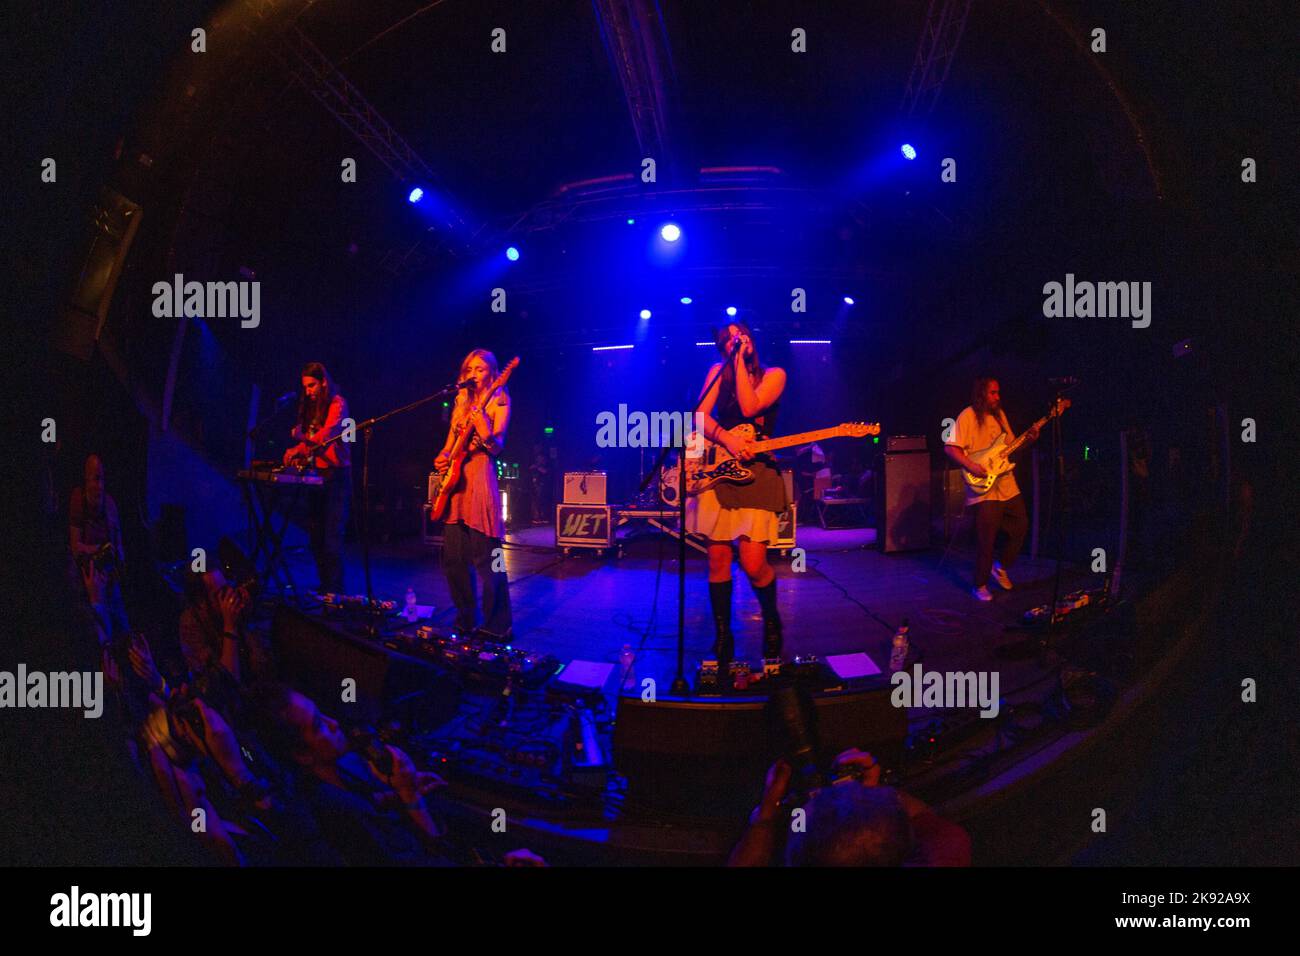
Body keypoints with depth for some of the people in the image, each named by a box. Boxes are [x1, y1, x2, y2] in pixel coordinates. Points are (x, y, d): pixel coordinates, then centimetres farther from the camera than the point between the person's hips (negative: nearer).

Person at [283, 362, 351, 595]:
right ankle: (324, 587, 13)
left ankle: (334, 591, -8)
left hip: (335, 475, -8)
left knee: (331, 536, -10)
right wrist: (299, 435, -2)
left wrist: (299, 448, -35)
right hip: (316, 475, 8)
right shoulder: (311, 407, 16)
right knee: (315, 534, 7)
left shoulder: (337, 403, -7)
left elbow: (328, 433, -23)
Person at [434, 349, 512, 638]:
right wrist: (442, 458, 3)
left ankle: (497, 626, -3)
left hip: (479, 476, -7)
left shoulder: (498, 401, -1)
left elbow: (497, 446, -11)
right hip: (453, 478, 7)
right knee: (453, 557, 8)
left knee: (486, 558, -10)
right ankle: (466, 621, 19)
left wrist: (485, 430, -31)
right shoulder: (462, 401, 18)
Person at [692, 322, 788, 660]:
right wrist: (727, 440, -15)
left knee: (754, 564, -11)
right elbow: (701, 416, 2)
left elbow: (749, 408, -12)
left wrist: (740, 362, -9)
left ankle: (771, 622, 17)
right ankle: (722, 636, 13)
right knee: (718, 560, -1)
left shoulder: (773, 375, 5)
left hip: (756, 471, -2)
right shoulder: (718, 372, 12)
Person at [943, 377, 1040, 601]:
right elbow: (950, 448, -14)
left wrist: (1028, 440, 2)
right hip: (984, 489, -7)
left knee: (1020, 527, 12)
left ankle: (1001, 567, 32)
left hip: (1007, 486, 7)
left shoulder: (999, 414, 12)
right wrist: (971, 465, -24)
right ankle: (980, 586, 10)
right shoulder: (968, 416, -10)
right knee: (986, 540, -4)